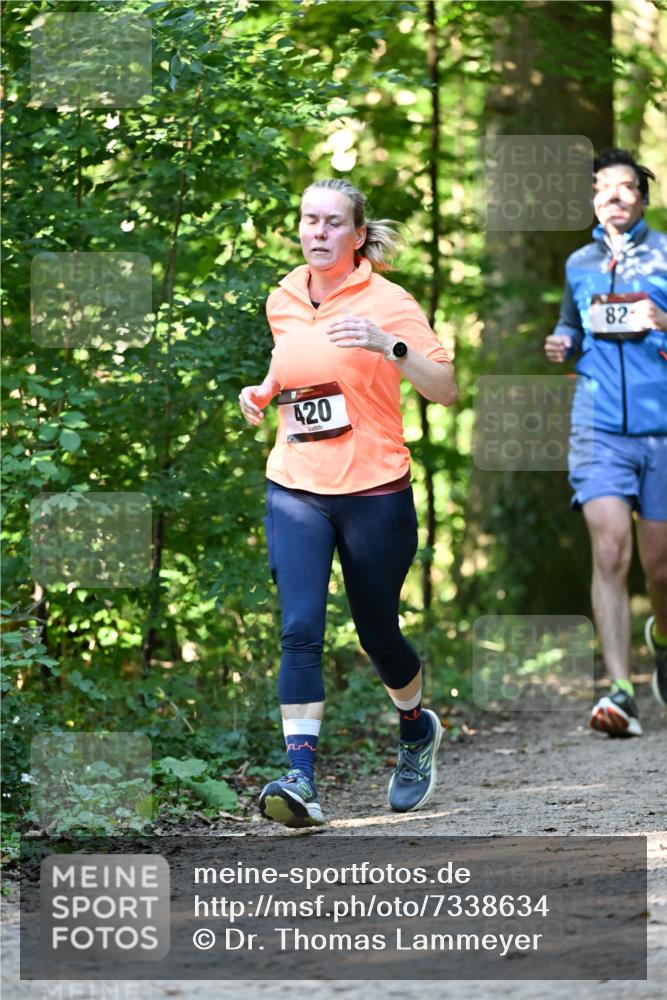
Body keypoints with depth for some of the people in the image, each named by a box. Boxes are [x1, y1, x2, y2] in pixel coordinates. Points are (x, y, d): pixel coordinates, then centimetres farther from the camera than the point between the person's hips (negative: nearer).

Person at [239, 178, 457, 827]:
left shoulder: (386, 301, -8)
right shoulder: (282, 301, 7)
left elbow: (444, 390, -14)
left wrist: (387, 345, -29)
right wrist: (262, 392, 6)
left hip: (374, 493, -3)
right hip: (295, 490, 3)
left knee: (377, 633, 11)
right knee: (299, 630, -14)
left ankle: (416, 730, 41)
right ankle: (301, 779, -19)